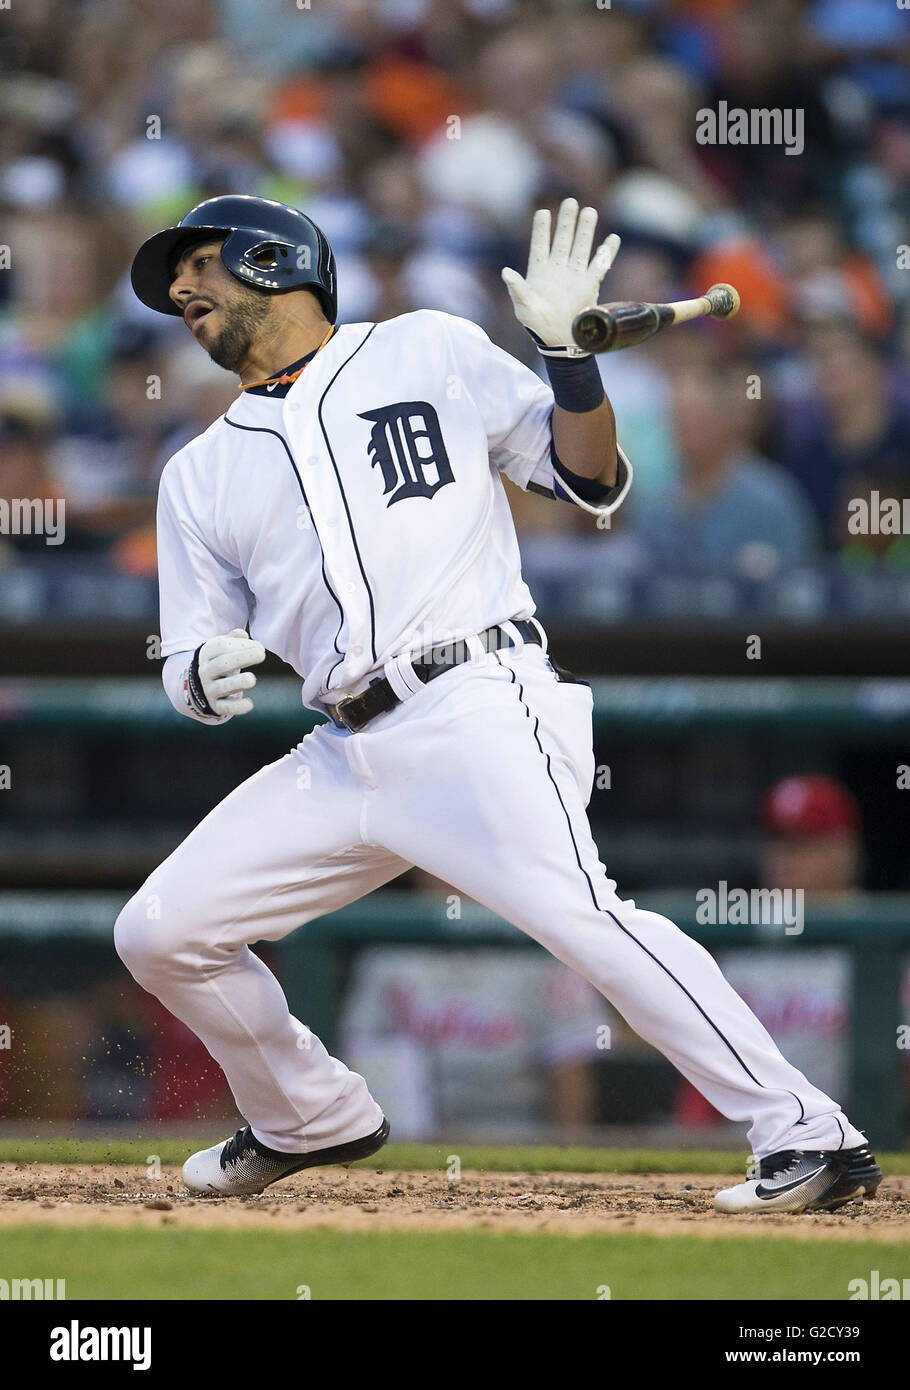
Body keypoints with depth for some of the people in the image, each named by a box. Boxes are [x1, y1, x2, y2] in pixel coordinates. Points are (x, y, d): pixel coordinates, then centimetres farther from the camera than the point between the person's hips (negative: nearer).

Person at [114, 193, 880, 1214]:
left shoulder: (426, 353, 10)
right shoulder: (201, 476, 20)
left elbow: (594, 482, 8)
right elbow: (190, 665, 19)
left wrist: (567, 352, -8)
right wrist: (204, 677, -5)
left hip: (476, 709, -6)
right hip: (344, 754, 6)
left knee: (575, 912, -28)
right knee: (158, 935, 1)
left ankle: (809, 1138, -30)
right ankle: (312, 1121, 24)